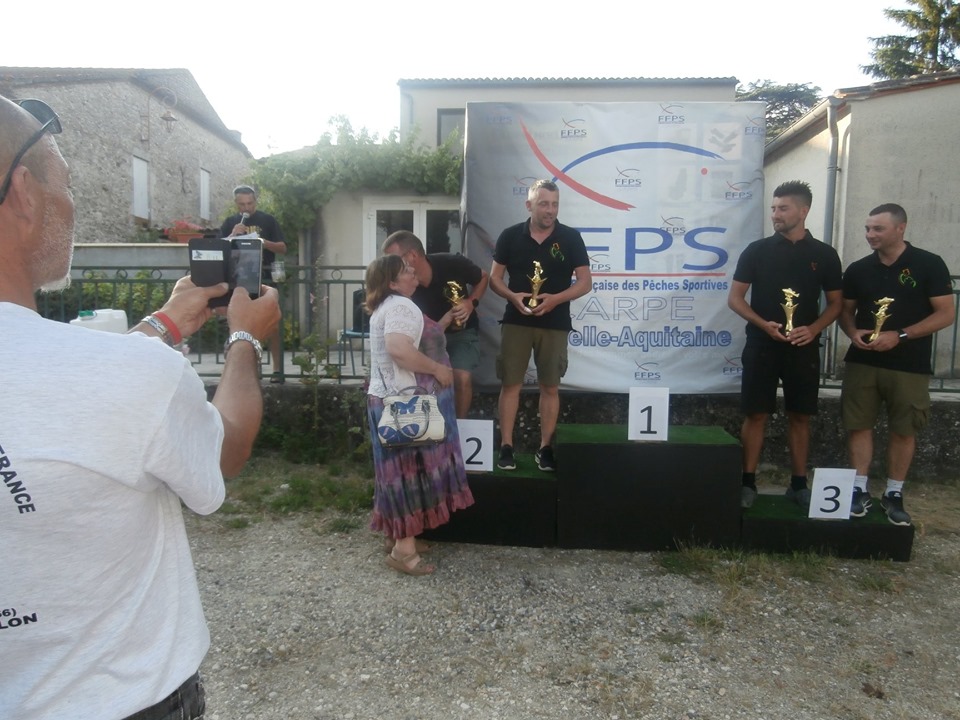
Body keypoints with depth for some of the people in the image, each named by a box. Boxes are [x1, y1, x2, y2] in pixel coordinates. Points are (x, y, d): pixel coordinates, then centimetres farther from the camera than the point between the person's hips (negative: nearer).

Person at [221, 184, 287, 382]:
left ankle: (277, 369, -4)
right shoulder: (230, 223, 11)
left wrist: (264, 242, -18)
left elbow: (283, 248, 0)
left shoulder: (268, 220, 4)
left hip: (264, 278, -3)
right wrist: (232, 235, -14)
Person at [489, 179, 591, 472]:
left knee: (550, 386, 4)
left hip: (554, 324, 0)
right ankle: (506, 447, 9)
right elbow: (494, 278, 6)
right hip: (516, 322, 1)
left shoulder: (570, 237, 0)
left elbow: (585, 282, -2)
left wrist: (555, 299, -18)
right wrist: (513, 296, -15)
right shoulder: (510, 236, 2)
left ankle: (545, 448, 14)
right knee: (510, 384, 1)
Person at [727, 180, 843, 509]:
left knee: (800, 416, 8)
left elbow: (835, 303, 9)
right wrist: (763, 324, -15)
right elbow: (734, 298, 1)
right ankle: (748, 482, 8)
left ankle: (799, 483, 19)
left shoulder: (824, 255, 4)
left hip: (803, 349, 2)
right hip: (761, 346, -1)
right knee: (756, 415, 0)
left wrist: (814, 328, -10)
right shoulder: (757, 250, 1)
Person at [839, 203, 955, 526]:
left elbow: (946, 314, -7)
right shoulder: (858, 269, 5)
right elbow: (845, 311, 13)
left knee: (904, 430, 6)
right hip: (862, 362, 3)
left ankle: (894, 495, 19)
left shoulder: (929, 265, -4)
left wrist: (899, 336, -18)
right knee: (859, 425, 3)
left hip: (909, 366, -2)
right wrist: (854, 333, -9)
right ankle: (860, 490, 15)